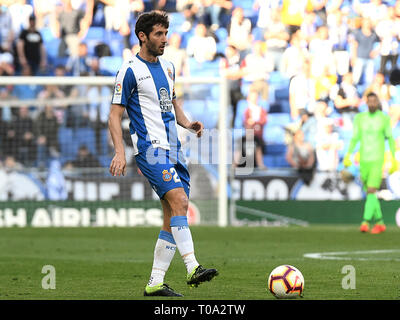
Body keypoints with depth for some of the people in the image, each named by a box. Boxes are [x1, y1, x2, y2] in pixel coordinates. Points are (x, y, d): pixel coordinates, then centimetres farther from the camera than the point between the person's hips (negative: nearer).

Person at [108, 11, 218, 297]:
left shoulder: (167, 67, 17)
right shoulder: (130, 71, -6)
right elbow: (115, 115, -7)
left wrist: (187, 123, 9)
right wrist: (120, 152, -18)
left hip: (173, 149, 8)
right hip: (150, 148, -8)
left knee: (174, 217, 4)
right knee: (179, 199, -25)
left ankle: (155, 282, 8)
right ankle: (192, 268, -30)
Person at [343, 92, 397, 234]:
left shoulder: (384, 119, -4)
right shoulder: (359, 118, 4)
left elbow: (390, 139, 3)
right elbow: (354, 139, 7)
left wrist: (394, 160, 1)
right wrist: (348, 155, -6)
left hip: (377, 161, -4)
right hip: (363, 161, 4)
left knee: (371, 191, -18)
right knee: (369, 193, 11)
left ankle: (365, 223, -21)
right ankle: (380, 223, 25)